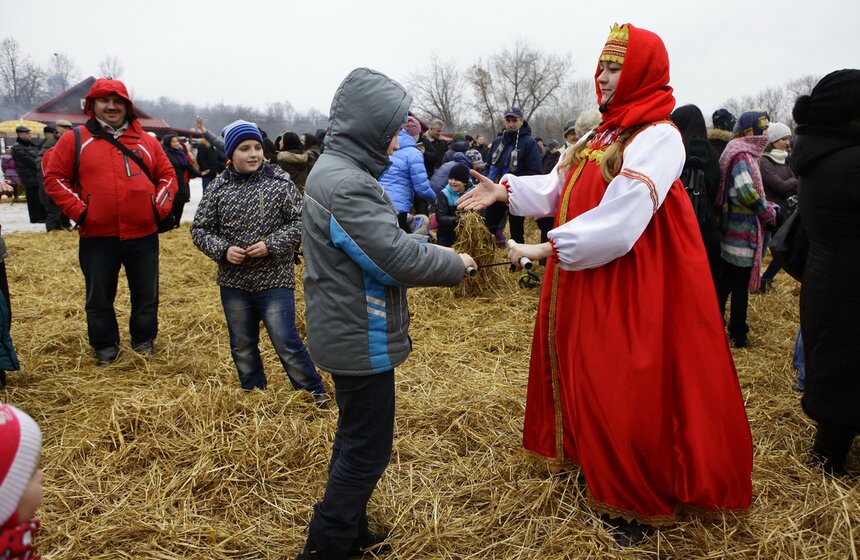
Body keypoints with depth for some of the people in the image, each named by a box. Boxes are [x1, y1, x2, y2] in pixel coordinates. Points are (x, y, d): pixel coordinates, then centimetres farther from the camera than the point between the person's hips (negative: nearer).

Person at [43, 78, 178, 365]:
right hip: (96, 237, -1)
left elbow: (167, 175, 14)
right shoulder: (74, 140, 2)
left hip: (143, 235, 2)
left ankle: (144, 341, 30)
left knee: (146, 294, 11)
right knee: (99, 297, 10)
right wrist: (78, 210, -7)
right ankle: (105, 347, 27)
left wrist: (160, 206, 0)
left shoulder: (146, 141, 9)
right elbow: (54, 177, 3)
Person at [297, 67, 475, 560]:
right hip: (361, 339, -11)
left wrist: (430, 249, 4)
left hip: (348, 331, 11)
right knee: (368, 450, 4)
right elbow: (396, 256, -25)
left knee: (357, 437, 23)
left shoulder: (336, 170, 9)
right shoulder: (347, 184, -25)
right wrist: (454, 265, -10)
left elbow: (384, 238, 16)